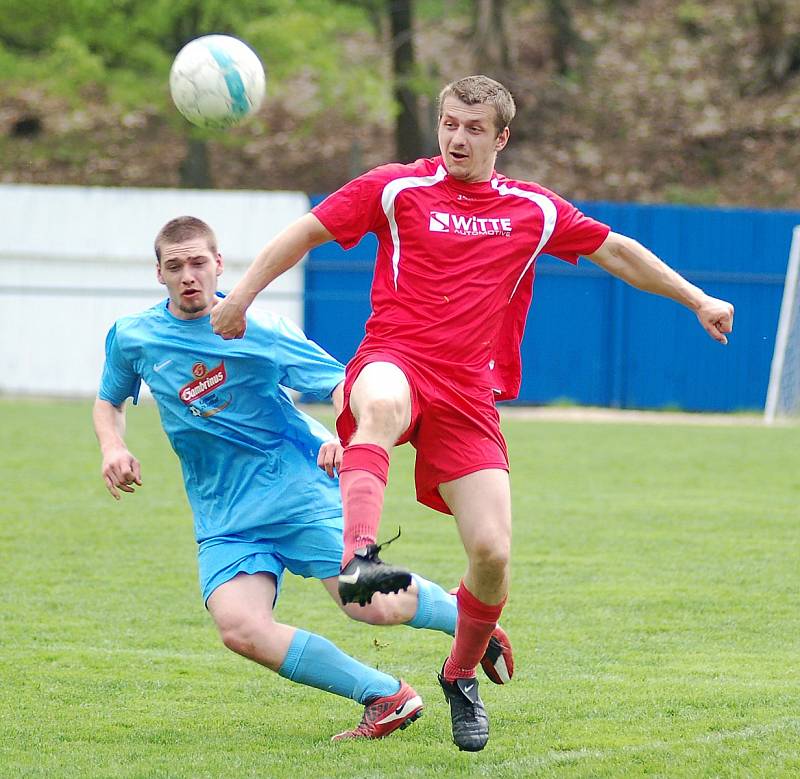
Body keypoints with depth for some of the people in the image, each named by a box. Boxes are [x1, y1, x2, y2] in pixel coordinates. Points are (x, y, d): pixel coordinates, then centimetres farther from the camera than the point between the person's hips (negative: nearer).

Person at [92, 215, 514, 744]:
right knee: (239, 627, -24)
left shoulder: (261, 330, -6)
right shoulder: (132, 338, 4)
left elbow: (340, 383, -5)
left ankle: (464, 614, 20)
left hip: (300, 492, -3)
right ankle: (386, 697, -14)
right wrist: (113, 448, 1)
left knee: (374, 606, -16)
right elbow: (109, 402, 22)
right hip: (223, 518, 3)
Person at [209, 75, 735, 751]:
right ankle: (358, 559, -59)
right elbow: (307, 232, 10)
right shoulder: (396, 189, 6)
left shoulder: (534, 211, 14)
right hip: (395, 361, -3)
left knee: (493, 552, -9)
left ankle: (462, 675, 19)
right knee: (383, 405, -43)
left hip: (468, 397, 3)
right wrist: (242, 294, 3)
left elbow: (616, 250, 25)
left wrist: (696, 299, 26)